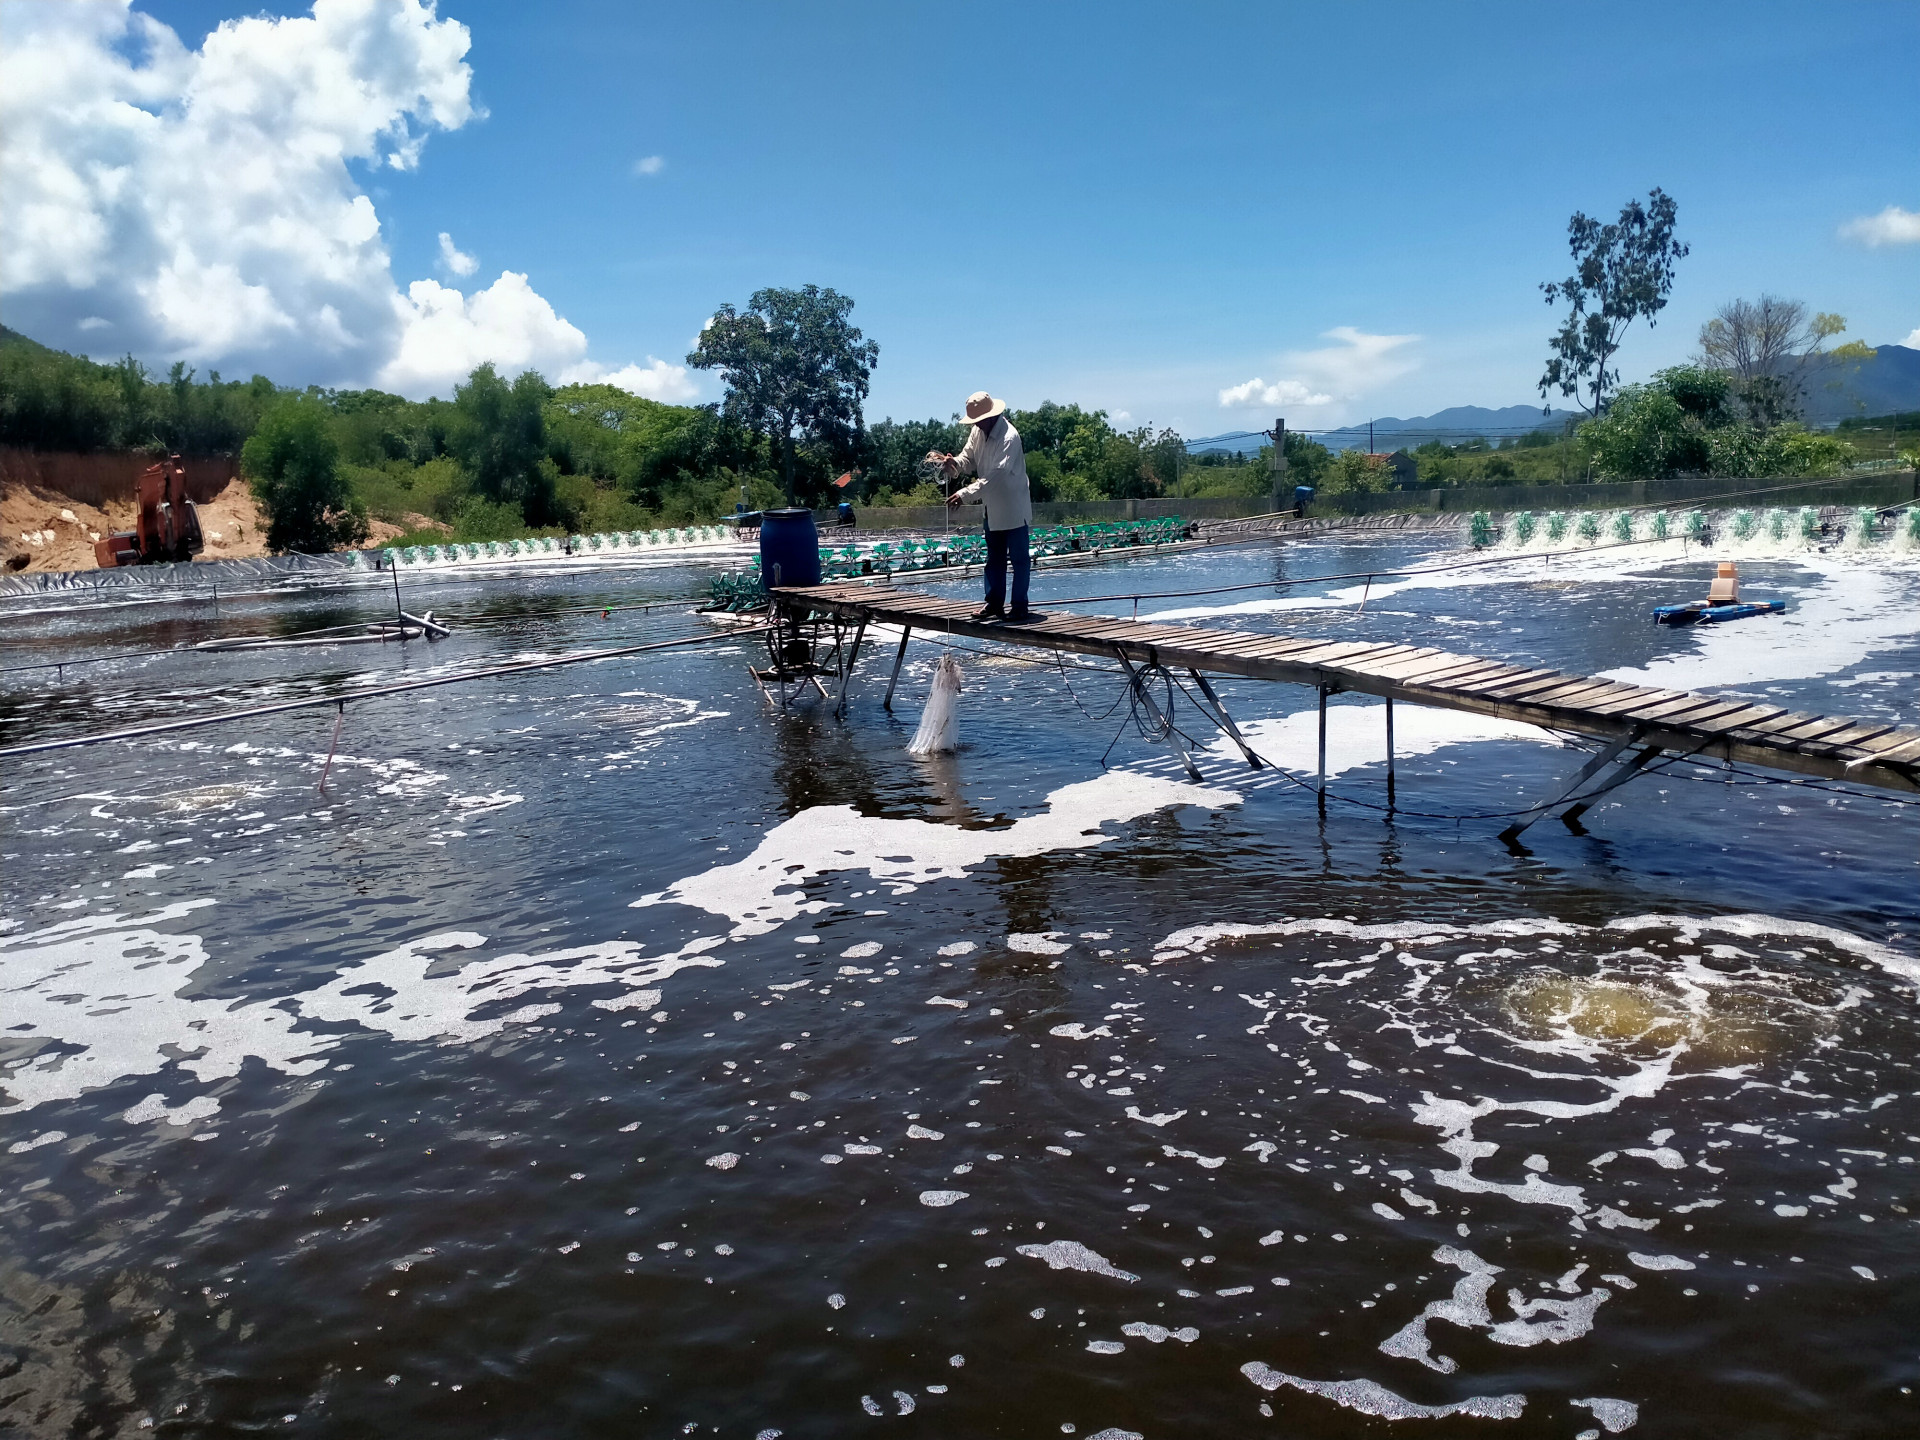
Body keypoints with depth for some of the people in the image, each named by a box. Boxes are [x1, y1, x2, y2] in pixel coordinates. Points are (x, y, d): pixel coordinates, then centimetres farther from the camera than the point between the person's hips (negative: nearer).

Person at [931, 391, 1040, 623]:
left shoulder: (1009, 437, -24)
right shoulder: (979, 432, 2)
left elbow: (995, 475, -30)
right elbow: (968, 459, 6)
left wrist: (965, 494, -34)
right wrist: (952, 463, -18)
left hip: (1014, 507, -9)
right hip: (993, 507, 9)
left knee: (1019, 558, -1)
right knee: (994, 558, 14)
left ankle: (1020, 606, 4)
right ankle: (995, 602, 22)